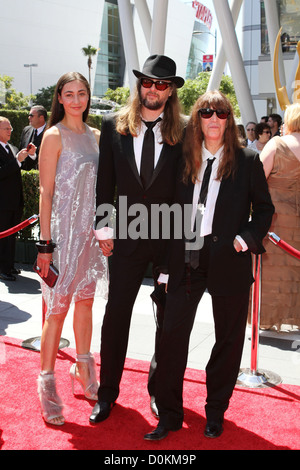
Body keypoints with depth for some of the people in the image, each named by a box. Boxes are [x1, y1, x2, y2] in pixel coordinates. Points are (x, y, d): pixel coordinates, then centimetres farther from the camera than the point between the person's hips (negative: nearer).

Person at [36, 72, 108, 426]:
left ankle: (83, 370, 32)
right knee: (58, 307, -3)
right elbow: (46, 191, -11)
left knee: (85, 300, 16)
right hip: (63, 230, -6)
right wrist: (45, 243, -15)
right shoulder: (55, 136, -7)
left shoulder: (95, 136, 12)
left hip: (91, 229, 6)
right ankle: (47, 382, 10)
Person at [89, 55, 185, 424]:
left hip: (171, 238, 0)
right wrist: (103, 227, -2)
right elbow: (105, 181, 4)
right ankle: (107, 392, 22)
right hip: (127, 236, 1)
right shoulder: (114, 126, 3)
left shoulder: (183, 133, -1)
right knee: (116, 314, 6)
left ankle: (160, 389, 30)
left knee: (168, 318, 10)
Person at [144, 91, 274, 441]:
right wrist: (168, 260, 2)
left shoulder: (247, 161, 1)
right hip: (187, 259, 1)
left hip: (229, 261, -1)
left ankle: (215, 413, 29)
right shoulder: (184, 159, 7)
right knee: (172, 334, 0)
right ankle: (169, 415, 16)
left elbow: (264, 209, 7)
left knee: (228, 339, 10)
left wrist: (248, 238, -12)